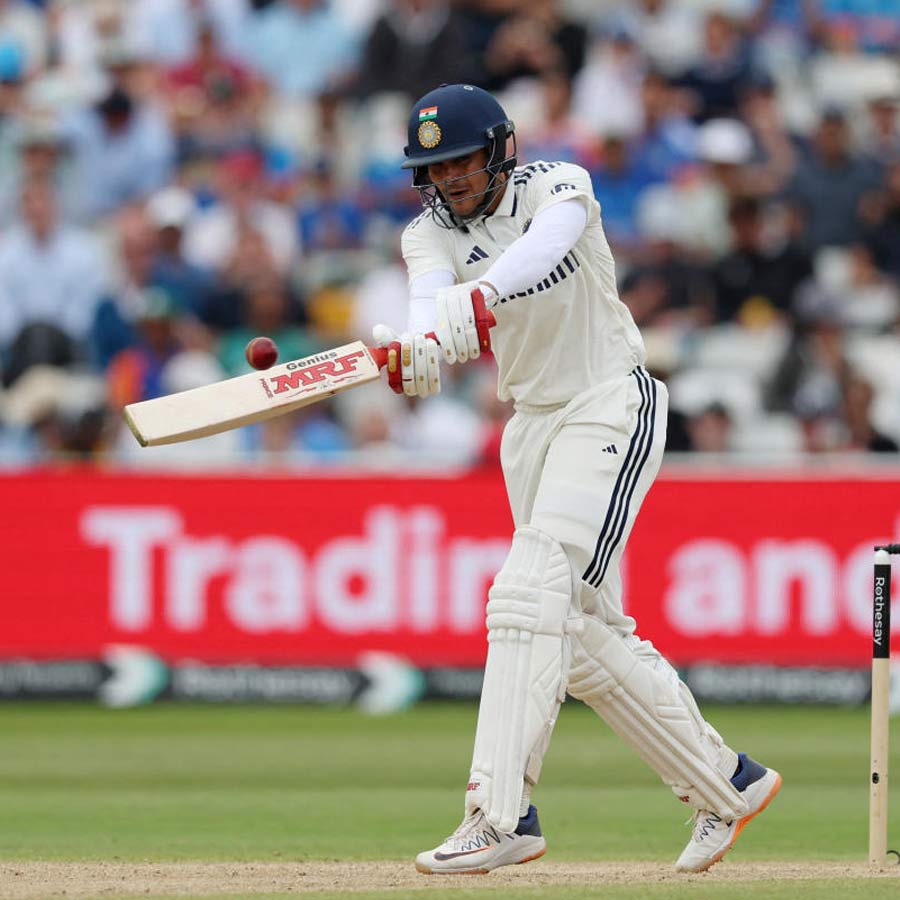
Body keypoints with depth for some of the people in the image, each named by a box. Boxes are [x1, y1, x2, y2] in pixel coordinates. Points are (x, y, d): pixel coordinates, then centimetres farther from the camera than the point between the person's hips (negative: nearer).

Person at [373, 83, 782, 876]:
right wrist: (415, 355, -46)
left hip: (612, 405, -7)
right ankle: (727, 785, 21)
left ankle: (501, 815, -28)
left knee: (532, 593, -21)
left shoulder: (559, 188, -11)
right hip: (531, 421, 7)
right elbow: (433, 302, -22)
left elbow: (543, 245, -35)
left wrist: (477, 297, -55)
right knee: (585, 632, 7)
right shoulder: (431, 235, 0)